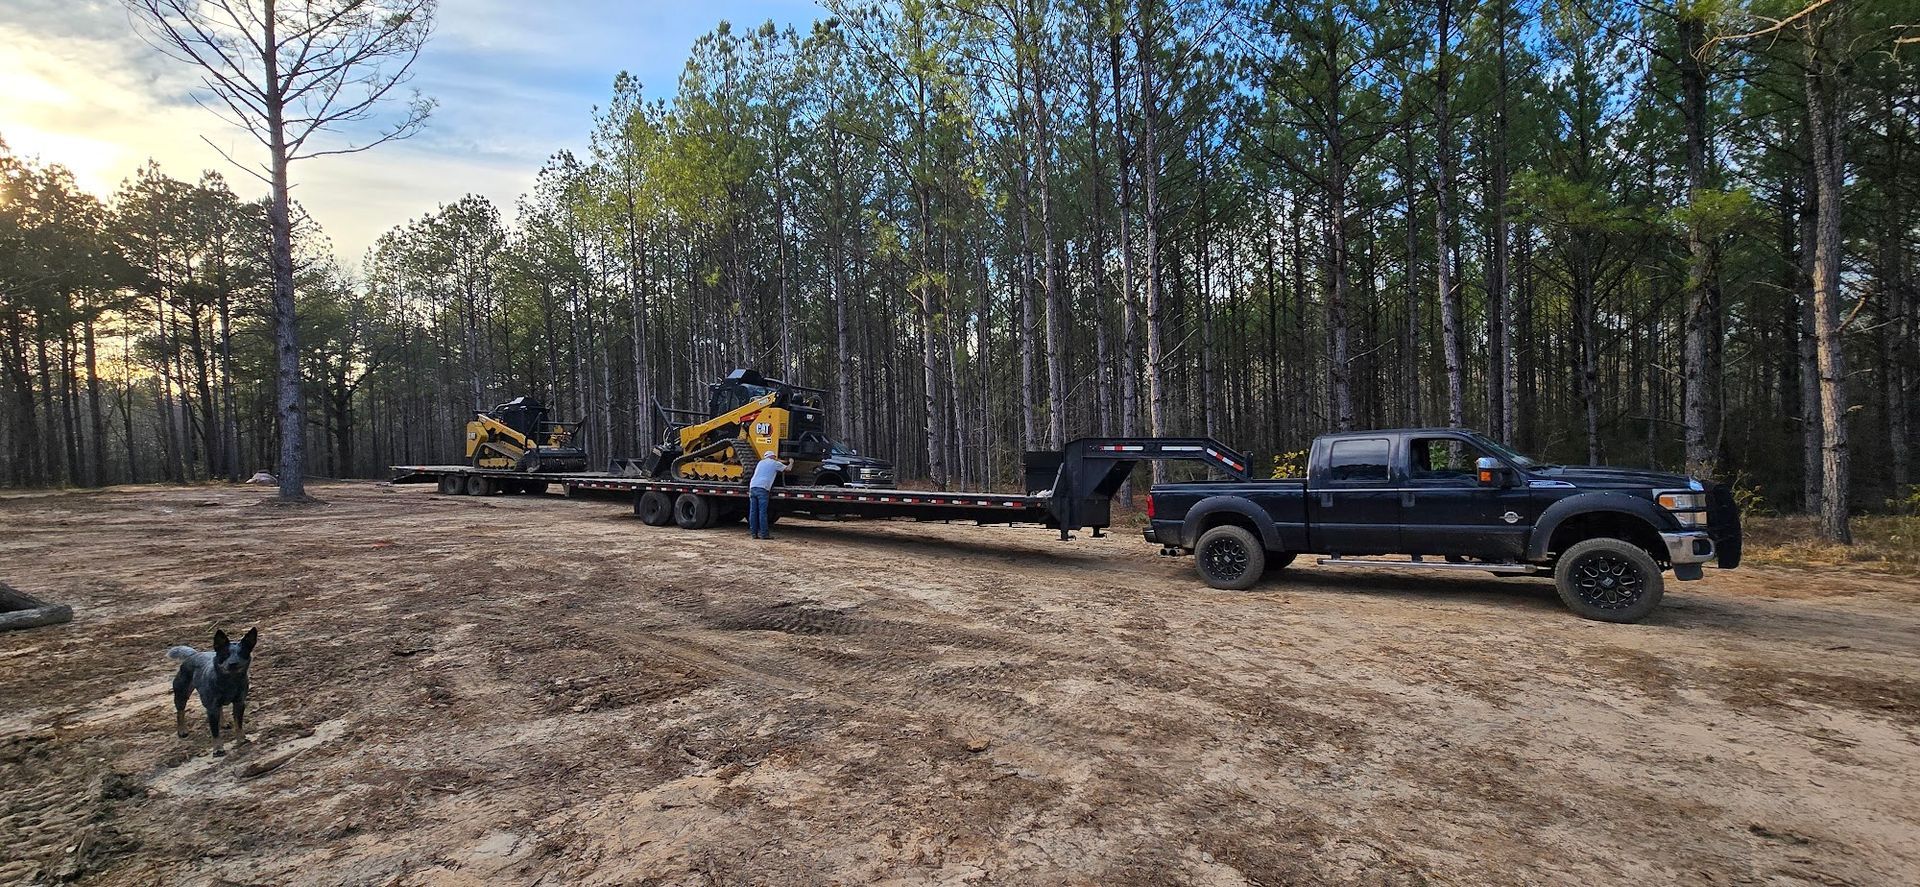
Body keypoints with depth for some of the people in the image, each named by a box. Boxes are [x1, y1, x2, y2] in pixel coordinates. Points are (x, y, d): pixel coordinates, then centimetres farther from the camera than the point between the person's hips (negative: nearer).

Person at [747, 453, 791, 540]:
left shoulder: (761, 462, 26)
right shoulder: (775, 463, 10)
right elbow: (788, 469, 17)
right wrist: (791, 462, 39)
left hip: (752, 487, 6)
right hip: (762, 488, -6)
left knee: (753, 512, 5)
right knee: (762, 512, -6)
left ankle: (754, 533, 5)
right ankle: (764, 534, -6)